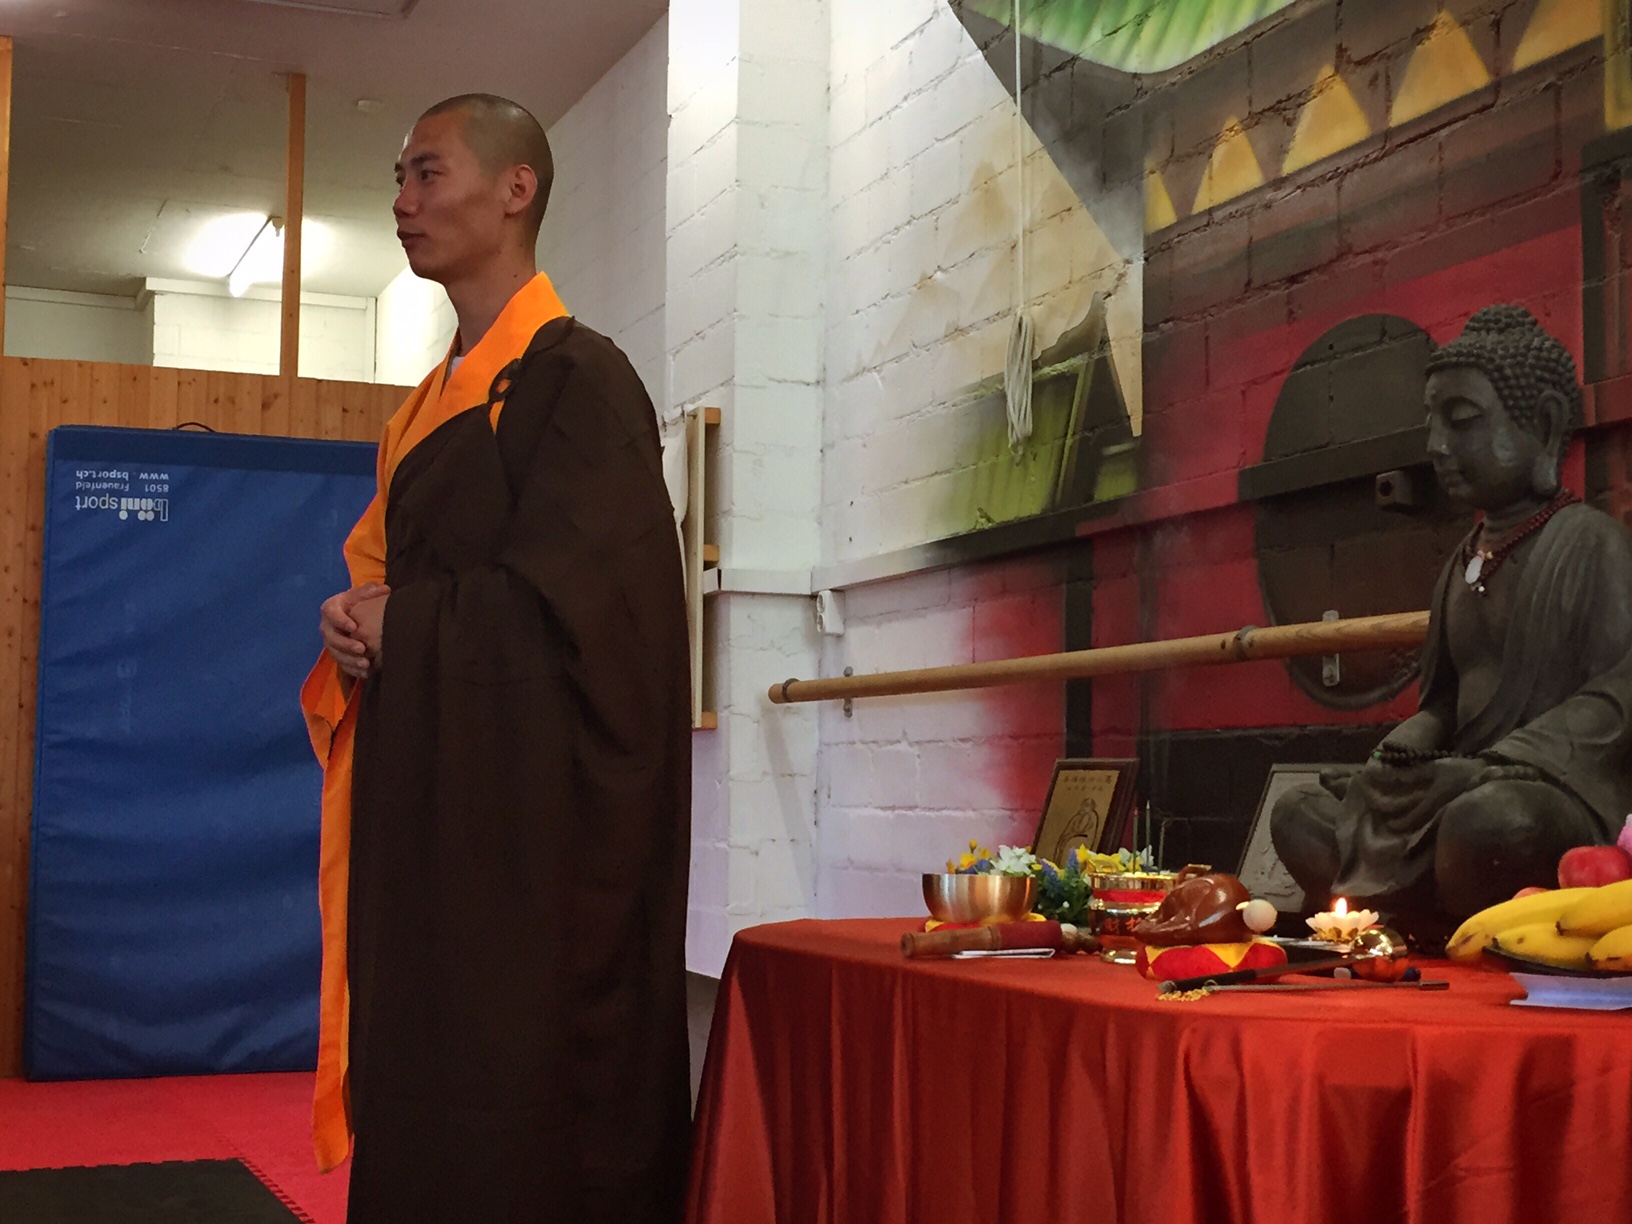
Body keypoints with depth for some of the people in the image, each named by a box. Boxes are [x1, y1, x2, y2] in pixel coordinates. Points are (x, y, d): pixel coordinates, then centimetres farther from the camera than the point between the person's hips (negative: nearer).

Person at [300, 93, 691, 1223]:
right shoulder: (435, 399, 18)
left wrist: (399, 625, -7)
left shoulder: (579, 379, -8)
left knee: (510, 1112, -4)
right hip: (420, 800, 8)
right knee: (418, 1103, 9)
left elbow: (566, 599, -17)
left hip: (527, 803, -8)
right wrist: (357, 624, -1)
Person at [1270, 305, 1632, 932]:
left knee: (1489, 819, -41)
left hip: (1558, 788, -8)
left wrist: (1493, 766, -23)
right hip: (1461, 783, 8)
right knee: (1296, 814, 1)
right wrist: (1409, 744, -3)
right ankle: (1433, 941, -10)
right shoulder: (1465, 562, 18)